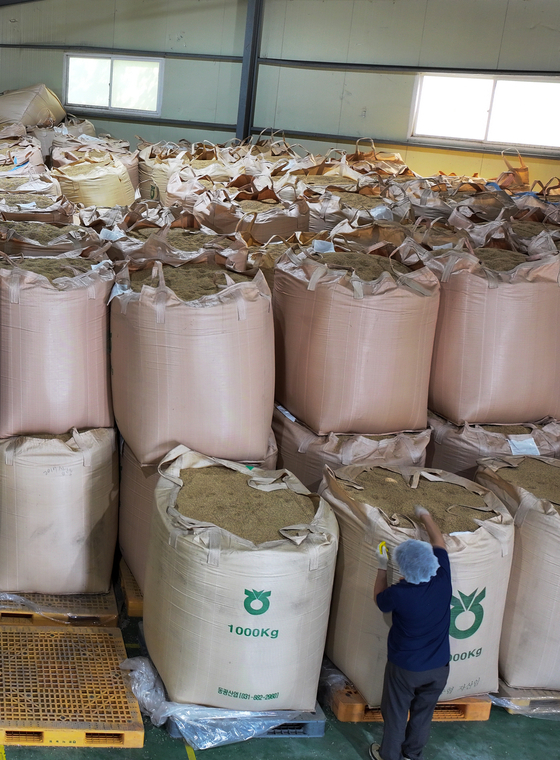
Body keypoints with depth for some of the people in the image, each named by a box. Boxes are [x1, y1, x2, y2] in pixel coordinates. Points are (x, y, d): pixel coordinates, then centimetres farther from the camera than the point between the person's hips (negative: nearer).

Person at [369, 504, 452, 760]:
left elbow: (379, 599, -4)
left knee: (395, 714, 20)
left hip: (405, 668, -3)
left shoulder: (398, 594, -30)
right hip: (438, 667, 4)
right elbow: (439, 543, -2)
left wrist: (382, 568, 5)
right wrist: (425, 515, 11)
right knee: (423, 713, 24)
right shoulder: (443, 580, -20)